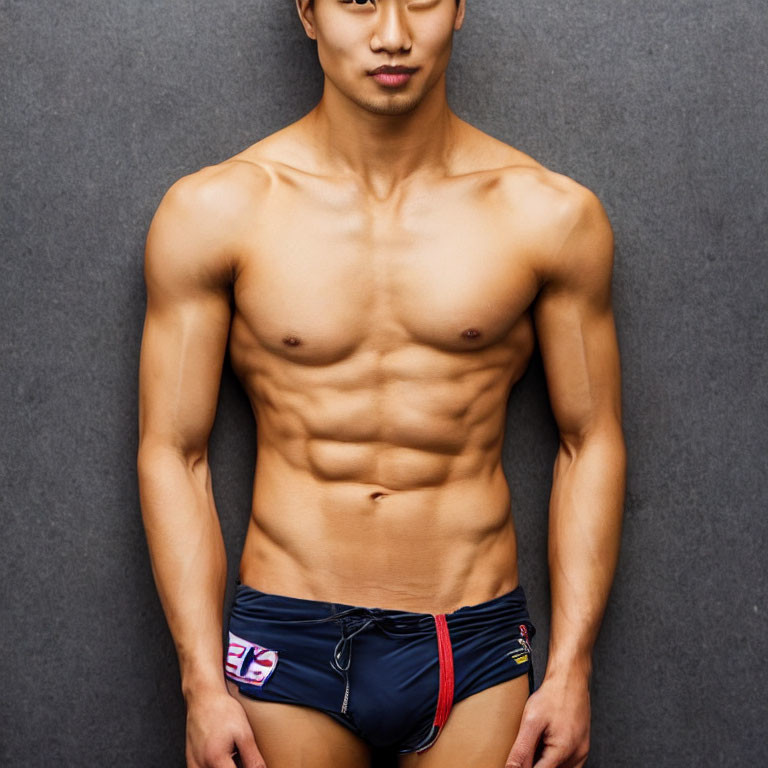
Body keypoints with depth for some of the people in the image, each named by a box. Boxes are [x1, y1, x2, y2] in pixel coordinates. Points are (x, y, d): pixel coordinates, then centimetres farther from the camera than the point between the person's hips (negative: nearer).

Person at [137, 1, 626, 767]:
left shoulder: (549, 215, -3)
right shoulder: (212, 212, -5)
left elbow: (590, 443, 4)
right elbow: (172, 454, -2)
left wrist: (571, 670, 0)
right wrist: (202, 682, -6)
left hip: (475, 657, 1)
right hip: (285, 646, 0)